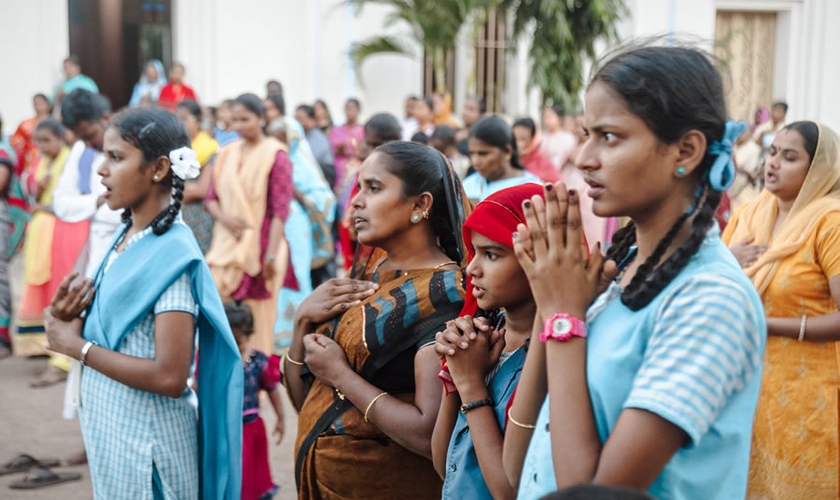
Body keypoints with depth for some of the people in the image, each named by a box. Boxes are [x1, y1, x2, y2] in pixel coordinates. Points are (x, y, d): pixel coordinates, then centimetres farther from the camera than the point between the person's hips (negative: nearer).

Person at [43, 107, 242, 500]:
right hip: (109, 431, 7)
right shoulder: (124, 238, 4)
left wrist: (77, 346, -17)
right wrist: (67, 321, -6)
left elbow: (170, 377, -25)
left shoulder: (172, 254, -20)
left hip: (145, 442, -7)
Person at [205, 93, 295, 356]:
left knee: (257, 320, -1)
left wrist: (271, 255, -15)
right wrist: (223, 217, -8)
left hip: (259, 245, -5)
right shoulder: (227, 153, 10)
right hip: (227, 245, 5)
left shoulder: (275, 154, -7)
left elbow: (280, 209, -10)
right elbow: (211, 198, 14)